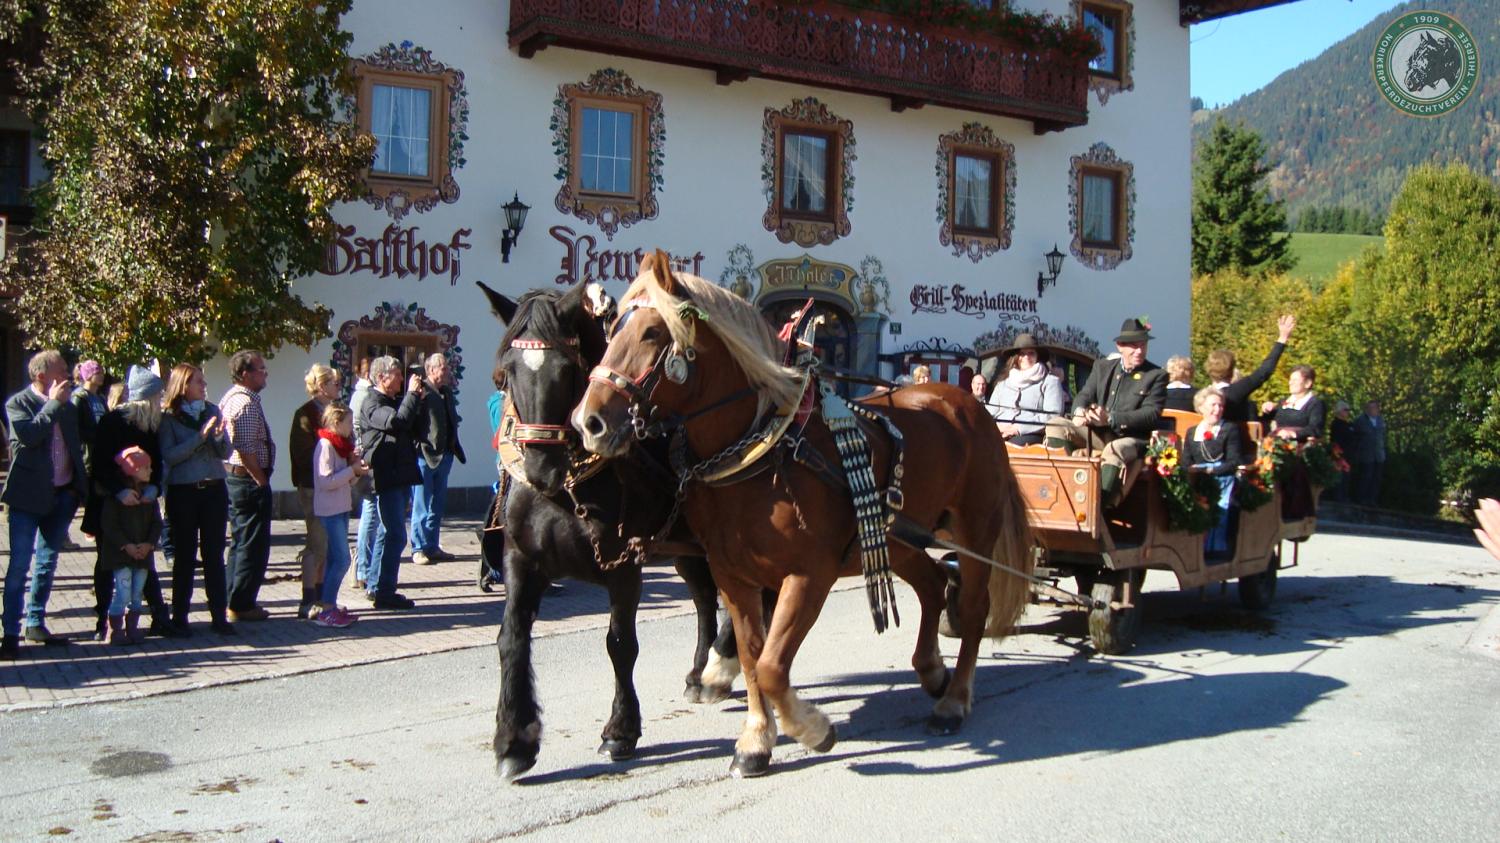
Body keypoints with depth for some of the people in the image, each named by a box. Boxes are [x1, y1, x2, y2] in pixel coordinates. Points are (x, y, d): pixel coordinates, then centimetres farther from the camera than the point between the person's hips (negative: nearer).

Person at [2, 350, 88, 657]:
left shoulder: (68, 406, 10)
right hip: (28, 494, -6)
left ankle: (35, 623, 22)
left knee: (47, 563, 13)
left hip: (62, 494, 6)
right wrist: (54, 403, -17)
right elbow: (29, 434, -24)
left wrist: (80, 483, 5)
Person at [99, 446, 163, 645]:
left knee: (137, 594, 9)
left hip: (143, 552, 5)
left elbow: (156, 522, 7)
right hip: (121, 553, -5)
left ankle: (132, 629, 18)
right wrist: (126, 546, -18)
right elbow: (109, 524, -12)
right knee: (123, 593, -9)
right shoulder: (114, 496, -8)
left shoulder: (148, 494, 9)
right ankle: (115, 630, 1)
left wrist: (148, 544, -8)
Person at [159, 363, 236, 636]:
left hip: (214, 490, 3)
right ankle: (179, 616, 13)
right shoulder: (169, 417, -3)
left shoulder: (212, 411, 7)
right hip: (183, 492, -3)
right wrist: (200, 436, -19)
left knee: (214, 554, 5)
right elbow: (169, 455, -14)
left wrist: (219, 437, -14)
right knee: (185, 555, 4)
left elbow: (226, 453, 6)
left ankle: (219, 615, 9)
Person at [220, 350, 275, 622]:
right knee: (253, 545, -2)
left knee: (240, 542, 18)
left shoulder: (231, 398, 13)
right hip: (249, 480, -10)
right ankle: (242, 605, 3)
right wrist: (261, 480, -16)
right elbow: (246, 449, -25)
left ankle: (234, 601, 26)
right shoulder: (246, 403, -18)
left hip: (232, 477, 10)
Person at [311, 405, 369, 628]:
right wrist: (352, 470, -17)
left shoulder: (341, 444, 15)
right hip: (330, 510, -10)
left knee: (334, 559, 12)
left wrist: (356, 468, 2)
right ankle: (325, 610, -8)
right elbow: (326, 481, -22)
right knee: (341, 560, -12)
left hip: (341, 508, 10)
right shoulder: (325, 445, -14)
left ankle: (328, 605, 17)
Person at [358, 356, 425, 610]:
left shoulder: (397, 400, 17)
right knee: (396, 535, -10)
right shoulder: (372, 403, -10)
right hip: (385, 476, -9)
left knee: (388, 531, 16)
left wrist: (417, 399, 4)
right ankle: (383, 592, -5)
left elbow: (416, 427, 16)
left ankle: (373, 583, 27)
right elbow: (397, 421, -27)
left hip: (401, 475, 9)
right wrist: (412, 394, -17)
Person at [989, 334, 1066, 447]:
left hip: (1030, 436, -3)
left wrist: (1019, 429, -11)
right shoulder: (1002, 384, 28)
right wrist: (994, 427, -6)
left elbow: (1052, 416, -1)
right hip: (999, 435, 3)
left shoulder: (1050, 381, 14)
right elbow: (990, 413, 21)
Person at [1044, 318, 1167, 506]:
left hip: (1130, 440, -5)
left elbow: (1152, 414, -10)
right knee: (1056, 426, -15)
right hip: (1098, 434, 5)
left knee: (1114, 450, -40)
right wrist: (1080, 412, -19)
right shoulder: (1102, 367, 16)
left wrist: (1111, 418, -24)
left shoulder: (1156, 376, 2)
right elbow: (1084, 395, 9)